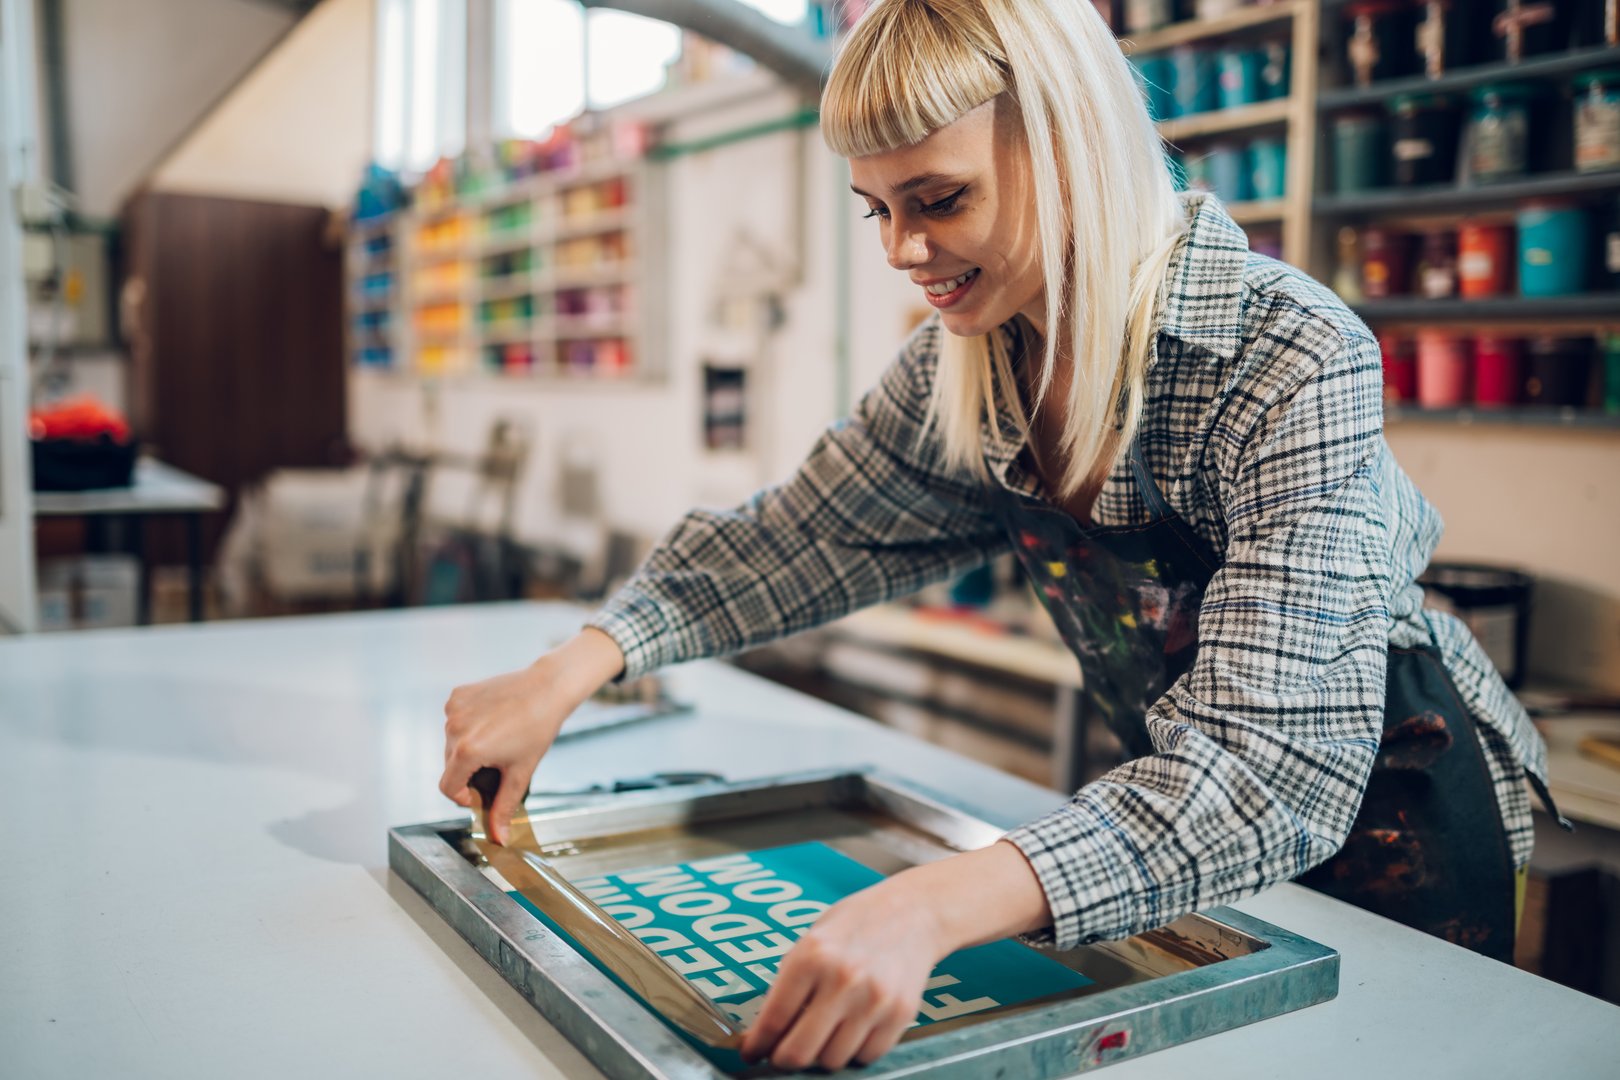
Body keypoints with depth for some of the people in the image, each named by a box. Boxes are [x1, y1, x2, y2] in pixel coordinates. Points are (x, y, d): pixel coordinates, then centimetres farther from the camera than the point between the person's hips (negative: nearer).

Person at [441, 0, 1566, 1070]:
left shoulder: (1293, 362, -32)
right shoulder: (964, 363, -11)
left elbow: (1279, 761, -40)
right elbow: (796, 536, -3)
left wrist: (934, 907, -53)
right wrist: (569, 672, -16)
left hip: (1389, 809, -5)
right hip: (1168, 796, 6)